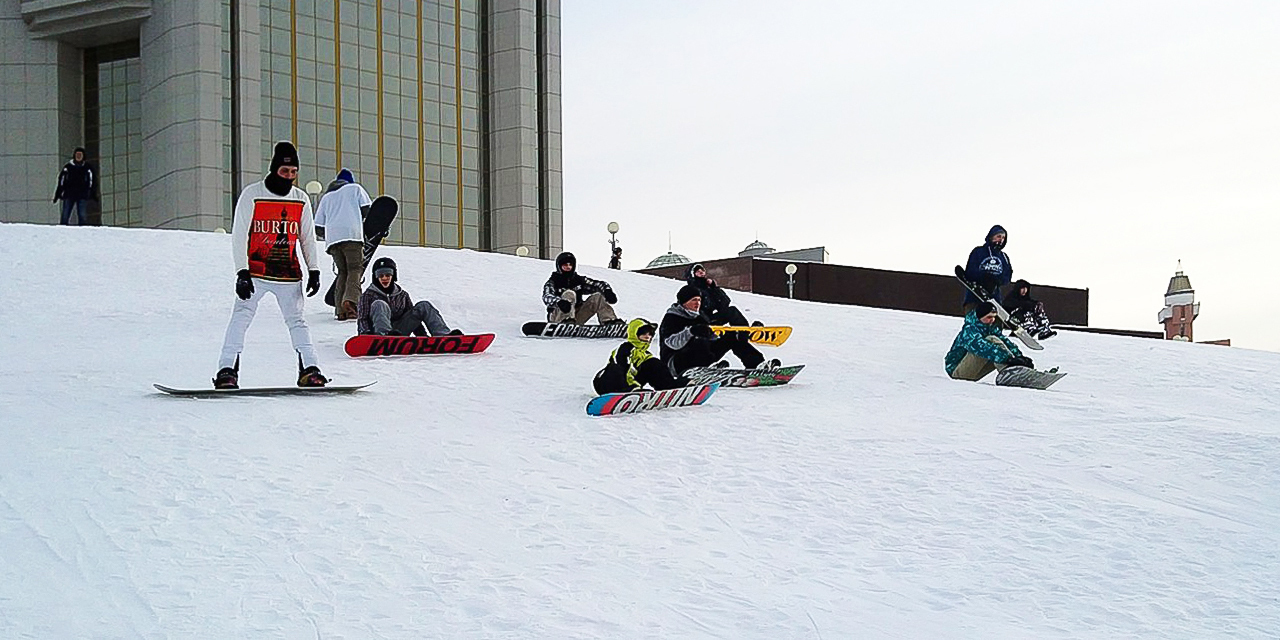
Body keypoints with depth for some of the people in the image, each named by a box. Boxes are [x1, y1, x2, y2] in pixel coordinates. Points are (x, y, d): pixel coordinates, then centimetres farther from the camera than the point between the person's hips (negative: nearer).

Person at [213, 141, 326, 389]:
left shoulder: (301, 199, 7)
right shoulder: (252, 194, -4)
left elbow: (308, 238, 16)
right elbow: (239, 236, -5)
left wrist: (314, 271, 9)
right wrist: (242, 272, -13)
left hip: (289, 274, 3)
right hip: (255, 273, -3)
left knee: (297, 320, 2)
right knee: (241, 316, -11)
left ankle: (309, 370, 3)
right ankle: (228, 371, -11)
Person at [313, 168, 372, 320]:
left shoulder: (326, 196, 29)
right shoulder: (355, 188, 19)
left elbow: (318, 225, 22)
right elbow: (367, 210, 5)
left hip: (332, 237, 4)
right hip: (352, 234, -4)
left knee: (342, 271, 8)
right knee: (355, 269, -6)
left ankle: (340, 310, -5)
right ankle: (350, 300, -32)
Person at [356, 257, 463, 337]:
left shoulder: (402, 295, 22)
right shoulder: (368, 295, 12)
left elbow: (413, 319, 20)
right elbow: (362, 319, 2)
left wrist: (423, 336, 5)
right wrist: (365, 333, -21)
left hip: (398, 332, 3)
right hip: (378, 332, -3)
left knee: (424, 306, -6)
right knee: (379, 305, -29)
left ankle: (444, 335, -26)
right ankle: (384, 335, -58)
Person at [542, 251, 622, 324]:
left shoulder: (579, 280, 9)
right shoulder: (553, 282, -3)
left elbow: (599, 284, 5)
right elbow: (547, 297, -23)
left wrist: (607, 291, -20)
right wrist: (559, 302, -46)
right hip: (557, 317, -4)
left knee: (598, 297, -9)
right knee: (570, 294, -28)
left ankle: (610, 322, -27)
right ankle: (568, 322, -49)